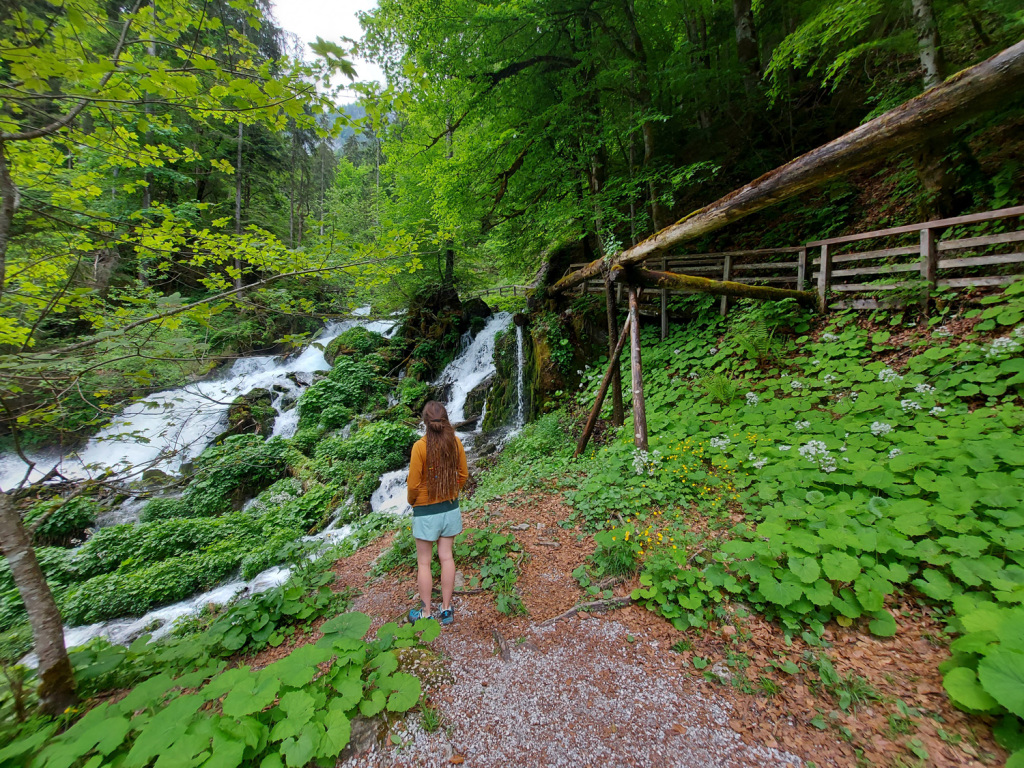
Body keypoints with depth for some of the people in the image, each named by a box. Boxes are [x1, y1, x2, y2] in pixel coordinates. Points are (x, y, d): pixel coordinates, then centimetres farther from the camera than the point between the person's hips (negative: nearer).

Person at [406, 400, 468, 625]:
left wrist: (411, 501, 5)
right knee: (446, 557, 16)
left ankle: (425, 613, 27)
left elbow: (414, 484, -15)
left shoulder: (420, 446, -21)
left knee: (424, 563, 13)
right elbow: (463, 475, 1)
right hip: (450, 508, 4)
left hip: (426, 511, -4)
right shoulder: (455, 442, -9)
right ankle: (446, 609, 29)